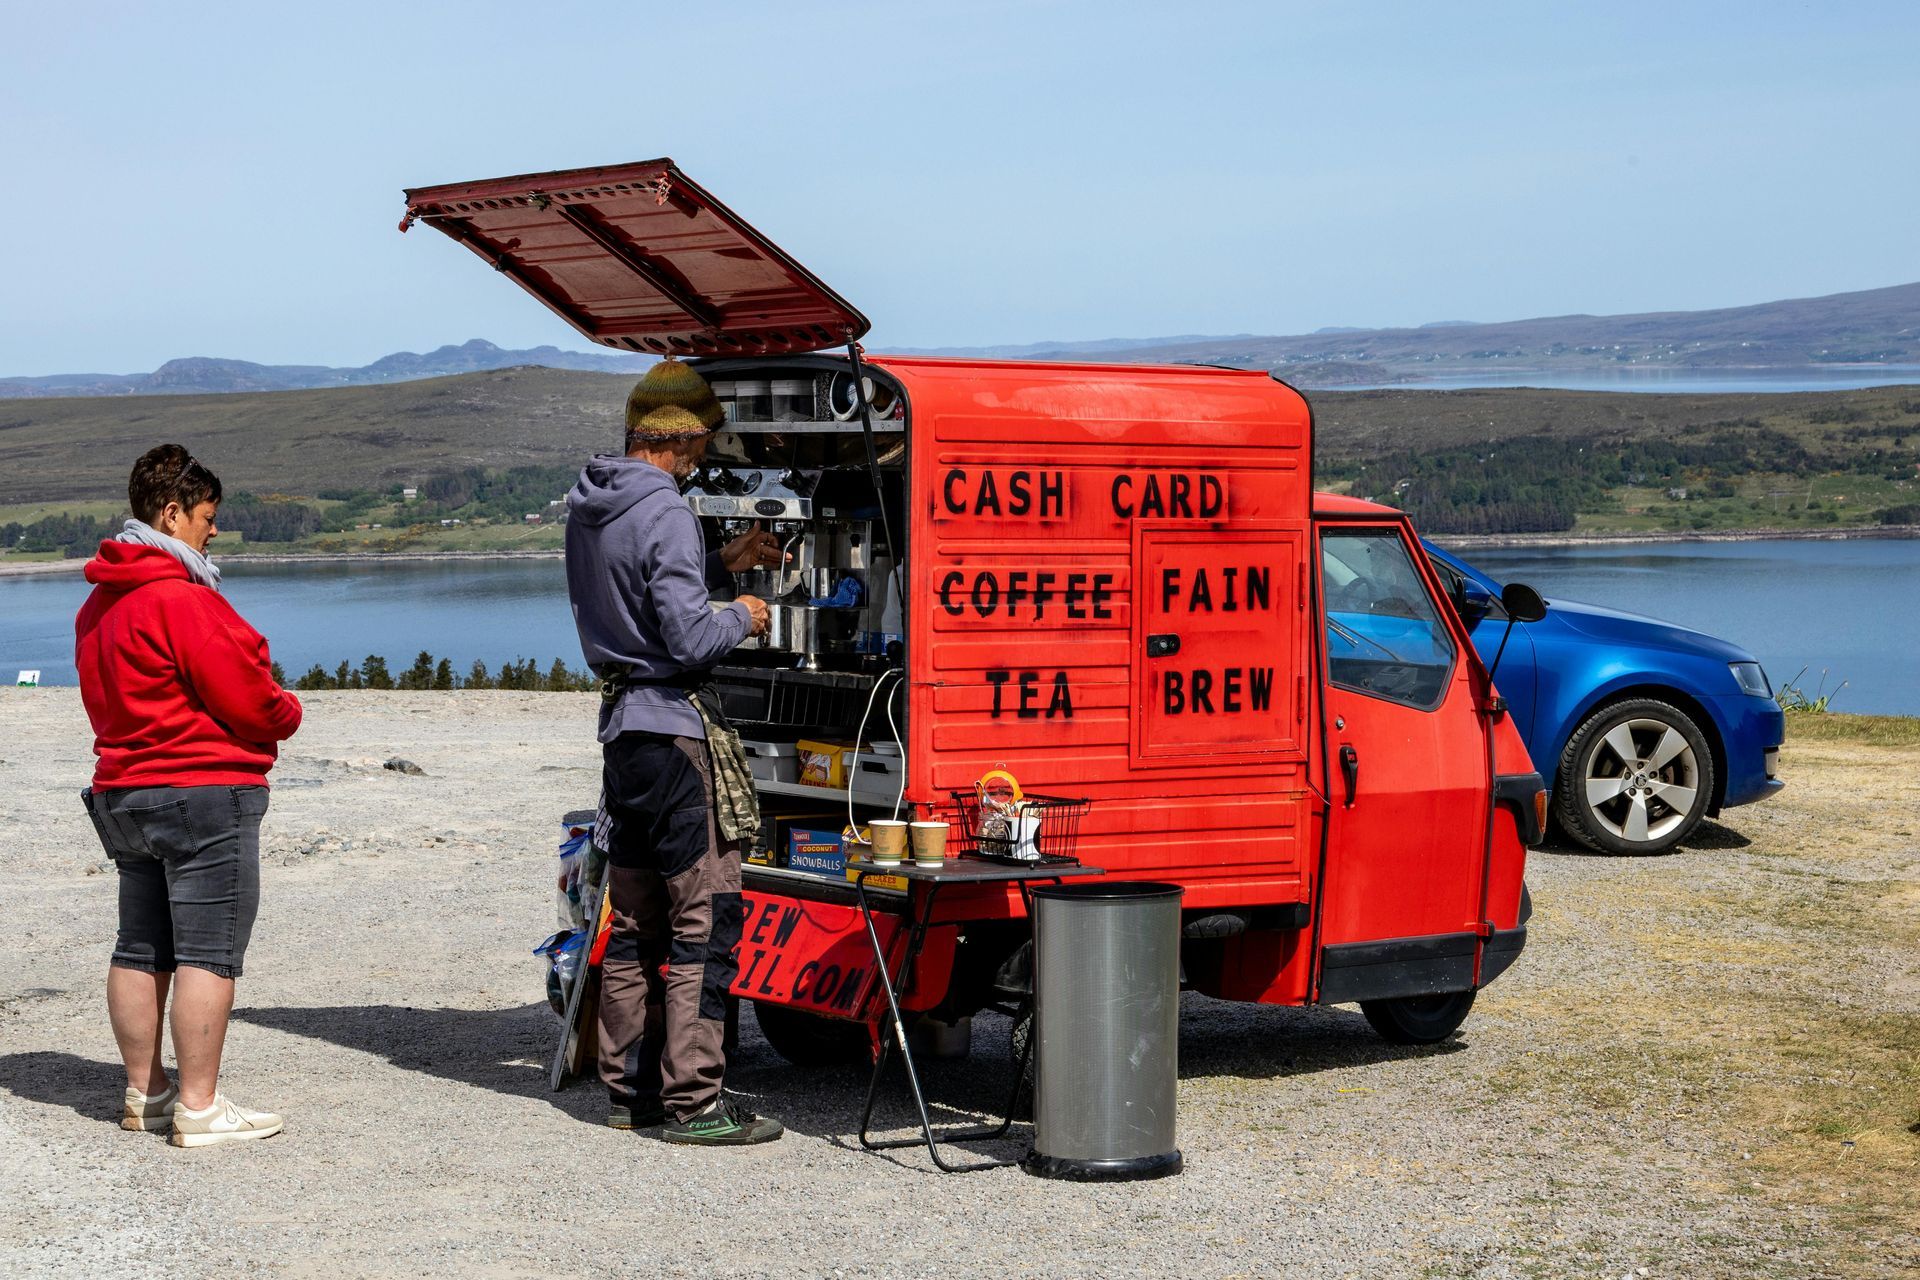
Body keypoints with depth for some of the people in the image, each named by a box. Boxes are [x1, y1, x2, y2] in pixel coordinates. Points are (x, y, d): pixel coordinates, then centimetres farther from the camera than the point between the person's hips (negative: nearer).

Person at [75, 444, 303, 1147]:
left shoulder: (100, 601, 12)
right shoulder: (181, 599, -18)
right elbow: (245, 699, -17)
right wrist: (286, 713, 5)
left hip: (124, 791, 10)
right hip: (205, 791, -10)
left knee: (141, 948, 13)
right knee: (208, 951, -6)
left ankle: (144, 1092, 21)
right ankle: (198, 1107, -5)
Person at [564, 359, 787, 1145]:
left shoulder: (588, 508, 11)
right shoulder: (664, 512, -17)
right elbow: (688, 639, -21)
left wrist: (722, 567, 21)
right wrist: (740, 617, -2)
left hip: (622, 723, 9)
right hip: (673, 727, -9)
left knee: (635, 917, 15)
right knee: (705, 915, -5)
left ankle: (630, 1086, 21)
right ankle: (691, 1102, -4)